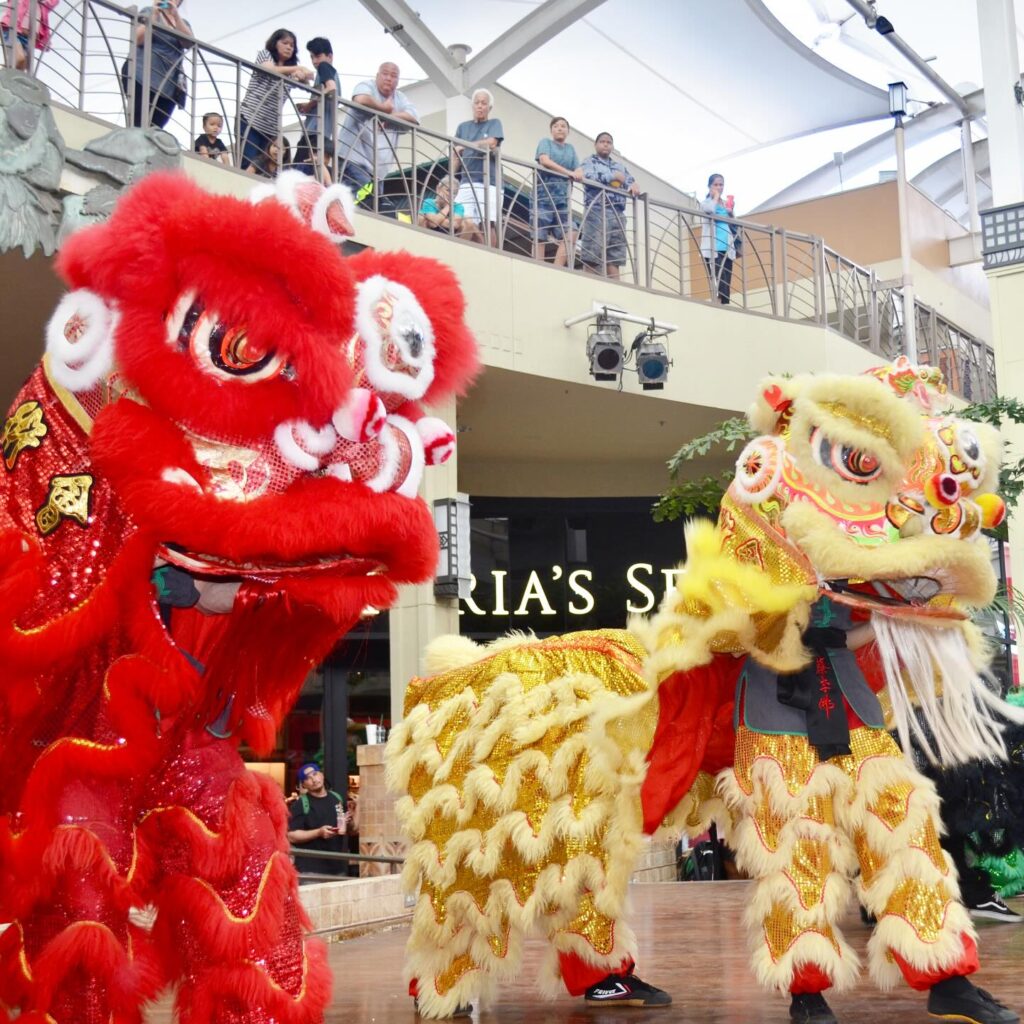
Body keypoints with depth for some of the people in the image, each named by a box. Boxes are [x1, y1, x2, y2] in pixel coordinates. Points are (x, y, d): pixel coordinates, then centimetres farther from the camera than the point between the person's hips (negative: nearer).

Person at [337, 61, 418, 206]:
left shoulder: (400, 97, 16)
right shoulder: (366, 86, -1)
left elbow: (414, 119, 0)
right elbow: (361, 100, -26)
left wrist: (389, 116, -14)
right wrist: (384, 108, -10)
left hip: (378, 166, 7)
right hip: (354, 158, -7)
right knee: (364, 197, -27)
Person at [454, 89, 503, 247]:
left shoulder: (494, 124, 10)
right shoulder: (463, 127, 20)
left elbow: (491, 143, -10)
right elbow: (456, 156, 18)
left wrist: (465, 146, -5)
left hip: (487, 181, -3)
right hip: (466, 181, 3)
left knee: (488, 222, -10)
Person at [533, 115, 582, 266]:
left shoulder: (570, 148, 22)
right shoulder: (545, 142, 9)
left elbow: (578, 171, 12)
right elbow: (544, 161, -11)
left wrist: (578, 174, -13)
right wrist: (569, 172, -16)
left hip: (562, 198, 5)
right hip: (544, 194, -5)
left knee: (570, 235, -10)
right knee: (540, 236, -8)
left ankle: (556, 269, -8)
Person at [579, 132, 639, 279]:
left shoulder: (619, 165, 26)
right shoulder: (590, 161, 8)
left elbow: (630, 181, 20)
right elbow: (588, 177, -12)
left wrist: (634, 186, -5)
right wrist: (614, 176, -6)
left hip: (618, 214, 6)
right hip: (597, 211, -6)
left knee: (614, 256, 1)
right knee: (592, 255, -11)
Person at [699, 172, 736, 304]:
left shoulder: (727, 203, 20)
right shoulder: (706, 202, 6)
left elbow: (734, 226, 19)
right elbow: (709, 210, -20)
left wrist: (731, 213, 1)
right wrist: (716, 196, -2)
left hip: (727, 248, 5)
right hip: (712, 248, -5)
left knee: (726, 282, 1)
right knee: (718, 279, -17)